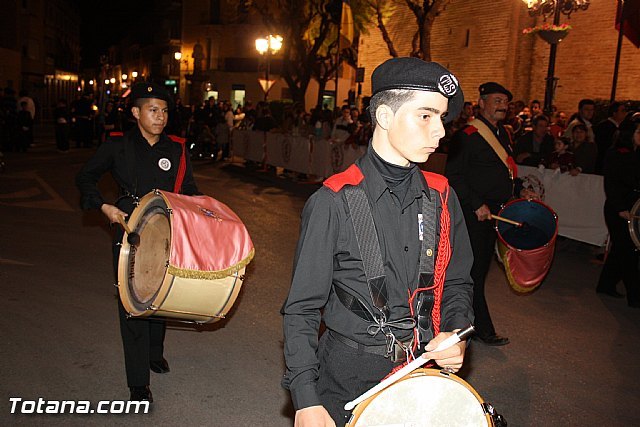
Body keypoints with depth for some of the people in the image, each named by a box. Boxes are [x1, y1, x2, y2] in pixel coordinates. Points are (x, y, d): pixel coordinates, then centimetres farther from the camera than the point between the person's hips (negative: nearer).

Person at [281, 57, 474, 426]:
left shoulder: (441, 196, -2)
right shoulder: (334, 202, -16)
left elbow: (457, 282, 11)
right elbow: (302, 310, -11)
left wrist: (457, 334, -7)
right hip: (349, 374, -4)